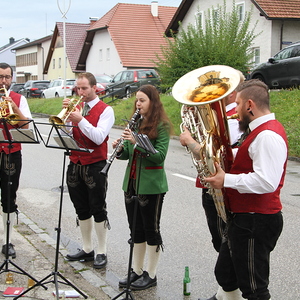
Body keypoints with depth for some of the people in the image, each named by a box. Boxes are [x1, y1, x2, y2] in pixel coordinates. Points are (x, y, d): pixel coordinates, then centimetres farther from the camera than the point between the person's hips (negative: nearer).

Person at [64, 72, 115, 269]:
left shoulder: (105, 110, -5)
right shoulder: (76, 107, 11)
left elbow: (99, 138, -18)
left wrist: (80, 119, -24)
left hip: (94, 166, -6)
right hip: (75, 164, 6)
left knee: (98, 209, 1)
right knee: (81, 209, 12)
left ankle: (102, 253, 10)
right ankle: (87, 250, 24)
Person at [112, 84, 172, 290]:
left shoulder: (161, 126, -10)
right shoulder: (135, 124, 11)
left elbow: (160, 156, -19)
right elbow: (128, 154, 13)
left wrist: (137, 142, -26)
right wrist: (120, 149, -9)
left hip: (152, 185, -7)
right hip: (132, 183, 7)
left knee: (151, 228, 4)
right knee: (136, 229, 14)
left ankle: (151, 275, 16)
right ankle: (137, 271, 27)